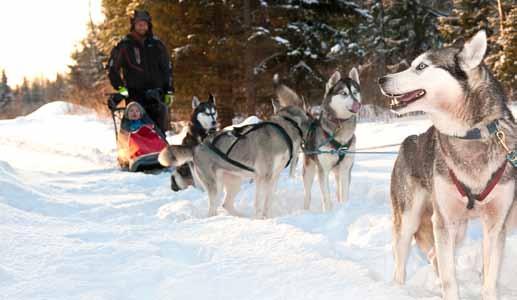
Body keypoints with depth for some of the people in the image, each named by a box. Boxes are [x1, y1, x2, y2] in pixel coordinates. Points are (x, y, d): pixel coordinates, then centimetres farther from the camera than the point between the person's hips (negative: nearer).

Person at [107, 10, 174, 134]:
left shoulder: (157, 45, 12)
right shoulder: (124, 45, 3)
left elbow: (167, 69, 17)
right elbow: (112, 68, 5)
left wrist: (169, 91, 12)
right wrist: (120, 88, -3)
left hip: (156, 93, 3)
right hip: (134, 94, -2)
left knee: (160, 128, -6)